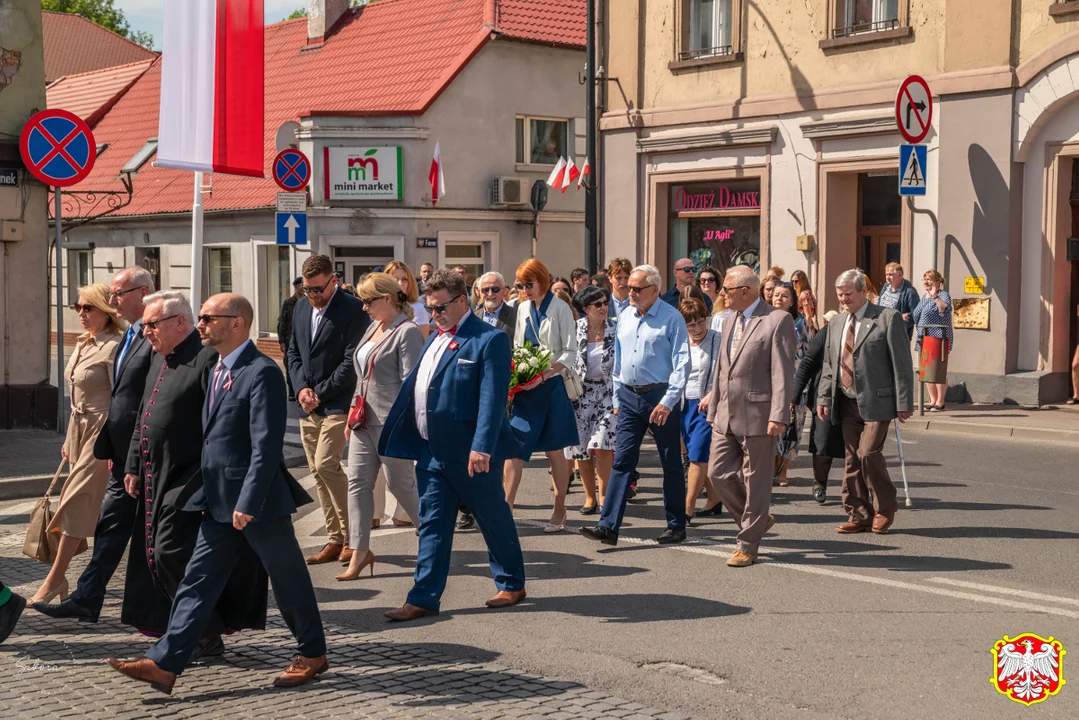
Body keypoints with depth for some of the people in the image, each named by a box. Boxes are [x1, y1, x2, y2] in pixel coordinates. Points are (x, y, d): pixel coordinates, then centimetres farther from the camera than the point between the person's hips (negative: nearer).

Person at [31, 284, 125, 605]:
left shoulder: (113, 348, -14)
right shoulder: (82, 345, 13)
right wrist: (69, 438, 19)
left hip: (102, 432, -9)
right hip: (80, 428, 9)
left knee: (78, 500, -8)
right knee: (89, 503, 12)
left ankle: (55, 578, -5)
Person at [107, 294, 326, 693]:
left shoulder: (262, 373, -16)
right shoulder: (218, 371, 14)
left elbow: (266, 445, -22)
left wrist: (248, 503, -25)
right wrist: (209, 494, 17)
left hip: (258, 500, -9)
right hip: (218, 502, 9)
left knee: (288, 579, 7)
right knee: (198, 581, 5)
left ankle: (313, 654, 23)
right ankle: (164, 664, 5)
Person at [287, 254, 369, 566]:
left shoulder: (353, 309, -10)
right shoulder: (301, 307, 12)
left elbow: (352, 361, -15)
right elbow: (294, 352, 16)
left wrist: (320, 393, -13)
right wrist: (301, 388, -1)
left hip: (337, 403, -7)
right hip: (309, 407, 7)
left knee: (326, 464, -17)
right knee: (318, 471, 9)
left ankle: (352, 535, -4)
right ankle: (335, 540, 17)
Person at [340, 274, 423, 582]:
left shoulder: (407, 332, -13)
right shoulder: (374, 328, 13)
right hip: (365, 420, 9)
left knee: (401, 484, 1)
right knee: (357, 482, 4)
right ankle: (360, 551, 7)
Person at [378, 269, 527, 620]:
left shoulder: (489, 340, -12)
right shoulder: (435, 339, 14)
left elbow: (492, 398, -20)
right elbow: (412, 386, 18)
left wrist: (482, 447, -27)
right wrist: (391, 435, 14)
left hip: (471, 453, -7)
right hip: (431, 452, 7)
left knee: (494, 519, 9)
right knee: (432, 525, 8)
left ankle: (512, 585, 25)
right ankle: (424, 598, 11)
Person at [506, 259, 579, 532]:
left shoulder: (560, 309, -7)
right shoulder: (523, 308, 11)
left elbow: (570, 352, -10)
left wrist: (546, 372, -23)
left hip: (551, 386, -5)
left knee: (555, 450, 5)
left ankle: (559, 513, 16)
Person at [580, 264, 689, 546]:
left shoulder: (672, 318, -9)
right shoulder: (625, 318, 11)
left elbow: (681, 364, -13)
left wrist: (668, 401, -19)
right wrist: (617, 399, 14)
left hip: (661, 397, -5)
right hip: (629, 396, 5)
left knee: (671, 464, 6)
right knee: (622, 461, 0)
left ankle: (676, 526, 17)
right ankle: (608, 526, -3)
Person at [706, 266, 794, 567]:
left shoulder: (778, 320, -9)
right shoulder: (730, 322, 16)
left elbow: (783, 372, -14)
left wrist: (779, 416, -20)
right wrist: (714, 410, 18)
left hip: (757, 415, -8)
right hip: (727, 416, 8)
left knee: (756, 481, 1)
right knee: (719, 473, 4)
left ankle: (748, 545, 11)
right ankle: (757, 519, 25)